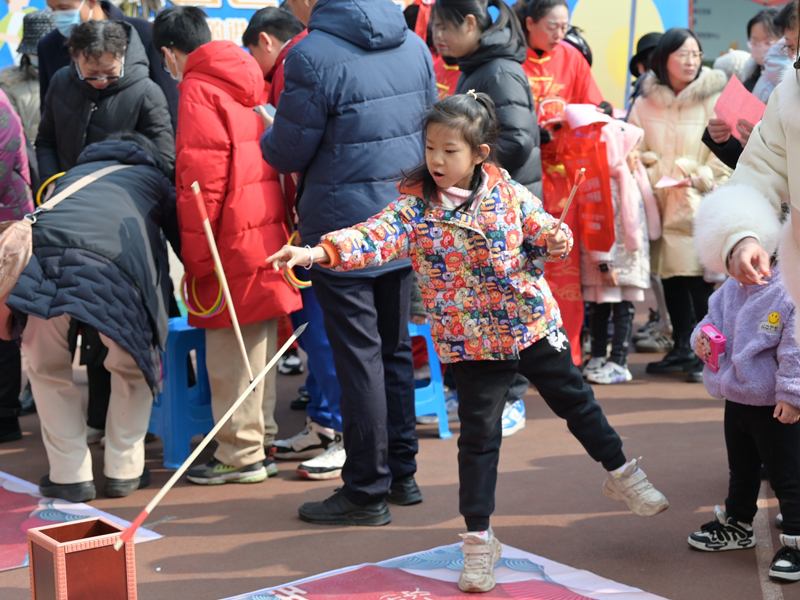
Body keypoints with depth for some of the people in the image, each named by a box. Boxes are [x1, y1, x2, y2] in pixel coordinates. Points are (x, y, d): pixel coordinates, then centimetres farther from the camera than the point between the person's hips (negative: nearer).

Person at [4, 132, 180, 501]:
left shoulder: (76, 172, 41)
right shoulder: (155, 178, 33)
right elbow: (183, 240, 33)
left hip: (44, 252, 2)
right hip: (114, 263, -2)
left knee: (47, 366, 23)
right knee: (132, 367, 22)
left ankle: (70, 475, 21)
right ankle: (124, 470, 23)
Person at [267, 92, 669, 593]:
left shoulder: (509, 194, -5)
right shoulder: (415, 205, -10)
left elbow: (549, 238, 3)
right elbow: (375, 237, -24)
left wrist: (556, 237, -21)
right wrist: (317, 252, -40)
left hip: (535, 325, 1)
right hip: (472, 342, -1)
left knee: (576, 401, 16)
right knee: (479, 437, 3)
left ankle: (622, 474, 41)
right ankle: (479, 539, 15)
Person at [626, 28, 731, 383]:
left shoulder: (713, 100, -2)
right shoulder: (645, 103, 7)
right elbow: (633, 152, 14)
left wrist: (700, 178, -17)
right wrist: (650, 172, -3)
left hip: (700, 206, -4)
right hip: (661, 204, 4)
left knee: (699, 280, -9)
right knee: (671, 277, 9)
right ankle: (682, 350, 21)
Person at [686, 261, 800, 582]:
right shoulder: (730, 289, 0)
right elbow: (713, 317, 14)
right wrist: (702, 336, -9)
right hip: (735, 397, 8)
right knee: (741, 468, 25)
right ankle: (737, 525, 42)